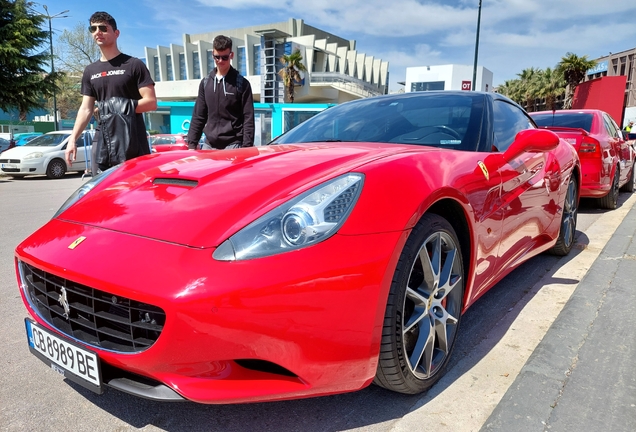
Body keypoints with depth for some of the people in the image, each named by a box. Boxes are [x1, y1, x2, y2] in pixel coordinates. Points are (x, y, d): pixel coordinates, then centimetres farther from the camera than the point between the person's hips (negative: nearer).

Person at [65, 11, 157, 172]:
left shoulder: (134, 65, 0)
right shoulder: (90, 71, 17)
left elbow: (151, 102, -5)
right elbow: (86, 109, 14)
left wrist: (123, 108, -11)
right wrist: (72, 139, 4)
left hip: (133, 144, -5)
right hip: (102, 143, 5)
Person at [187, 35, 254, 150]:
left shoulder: (241, 83, -1)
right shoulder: (205, 82, 12)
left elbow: (248, 118, -5)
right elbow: (198, 116, 14)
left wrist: (247, 147, -13)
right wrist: (192, 143, 6)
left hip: (233, 144, -4)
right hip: (210, 145, 5)